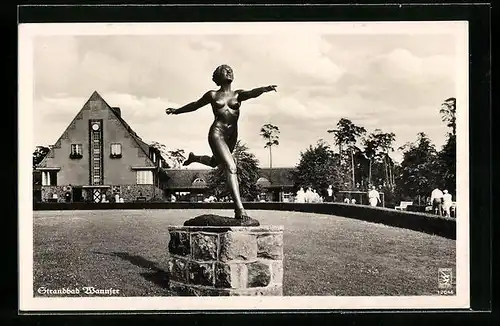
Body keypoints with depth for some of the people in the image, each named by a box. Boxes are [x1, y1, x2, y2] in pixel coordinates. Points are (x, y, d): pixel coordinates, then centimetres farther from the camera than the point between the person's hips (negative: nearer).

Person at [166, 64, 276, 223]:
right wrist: (176, 111, 32)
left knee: (214, 162, 27)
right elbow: (195, 105, 22)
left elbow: (252, 93, -13)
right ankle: (239, 209, -28)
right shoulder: (212, 95, 7)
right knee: (231, 167, -21)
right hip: (217, 133, -4)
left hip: (232, 136, 5)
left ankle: (193, 157, 62)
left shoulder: (238, 94, 9)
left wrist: (265, 88, -35)